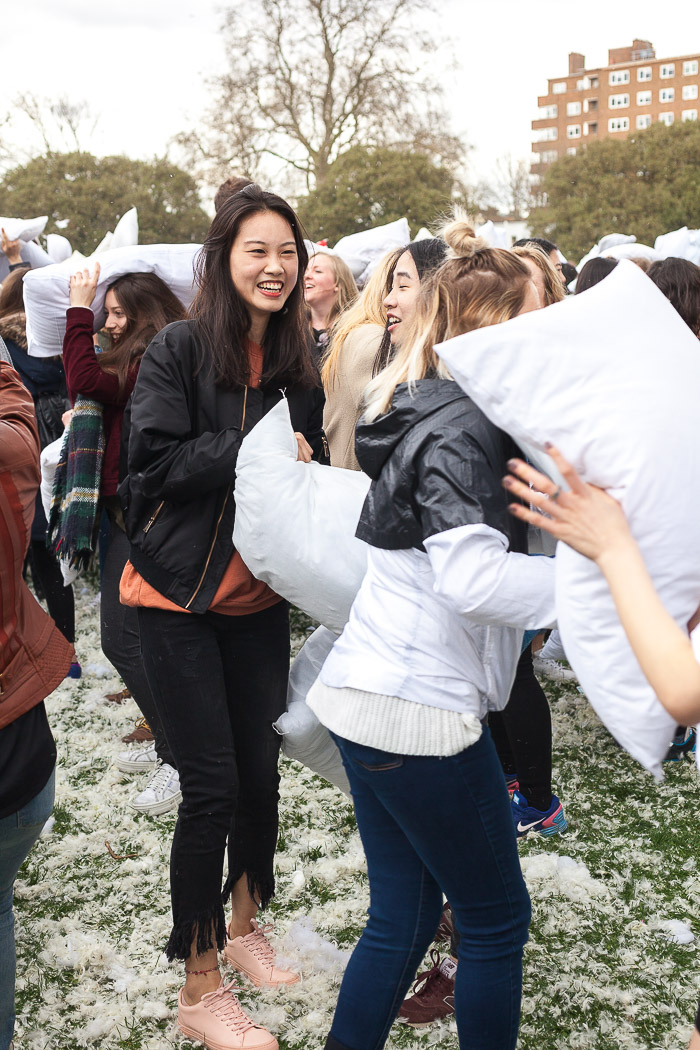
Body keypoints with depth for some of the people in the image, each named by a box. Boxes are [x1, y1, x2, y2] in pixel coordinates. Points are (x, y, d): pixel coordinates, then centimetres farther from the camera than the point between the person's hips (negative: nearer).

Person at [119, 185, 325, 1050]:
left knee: (260, 768, 12)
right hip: (179, 596, -5)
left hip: (259, 596, 5)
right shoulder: (178, 349, -9)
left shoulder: (297, 367, 5)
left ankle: (244, 925, 37)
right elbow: (154, 459, -17)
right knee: (212, 785, -3)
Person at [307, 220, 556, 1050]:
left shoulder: (425, 412, 15)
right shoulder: (461, 428, -14)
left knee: (402, 917, 17)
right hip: (421, 710, -9)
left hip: (360, 696, 9)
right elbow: (475, 578, -26)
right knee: (496, 919, 9)